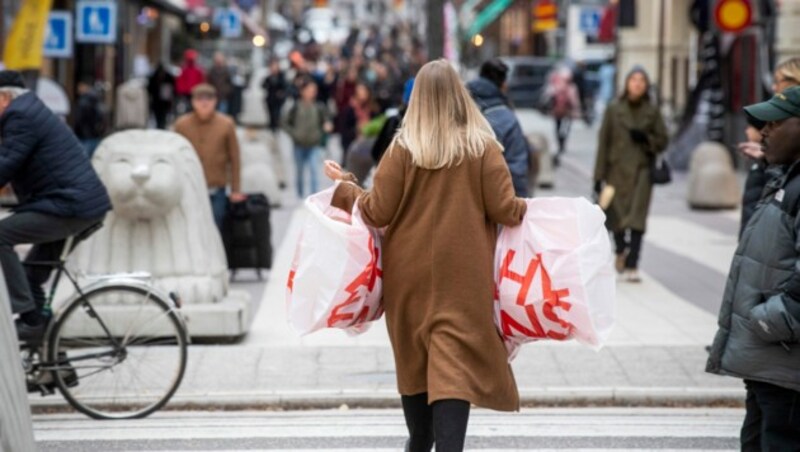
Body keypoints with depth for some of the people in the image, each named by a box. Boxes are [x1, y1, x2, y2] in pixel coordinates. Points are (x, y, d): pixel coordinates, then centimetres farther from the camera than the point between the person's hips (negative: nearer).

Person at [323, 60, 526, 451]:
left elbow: (377, 213, -5)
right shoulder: (483, 148, -6)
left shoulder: (403, 148, -5)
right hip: (462, 277, -2)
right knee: (454, 365, -6)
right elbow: (505, 211, -8)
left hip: (410, 274, 2)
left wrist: (345, 187, 12)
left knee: (414, 360, 19)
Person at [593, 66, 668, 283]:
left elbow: (662, 141, 10)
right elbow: (603, 142, 1)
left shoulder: (652, 111, 4)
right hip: (617, 169, 0)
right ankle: (621, 251, 40)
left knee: (637, 219, -11)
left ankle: (631, 267, -10)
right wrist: (599, 175, -3)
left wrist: (645, 139, -12)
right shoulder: (613, 110, 2)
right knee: (617, 216, 9)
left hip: (642, 171, 0)